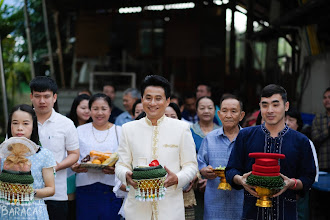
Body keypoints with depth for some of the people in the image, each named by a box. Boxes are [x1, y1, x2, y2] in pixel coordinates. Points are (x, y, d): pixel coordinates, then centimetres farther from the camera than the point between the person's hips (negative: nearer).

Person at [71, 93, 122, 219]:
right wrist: (74, 167, -11)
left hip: (111, 188, -1)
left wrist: (117, 169, -18)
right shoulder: (80, 131, 11)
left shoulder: (119, 131, 7)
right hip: (85, 187, 1)